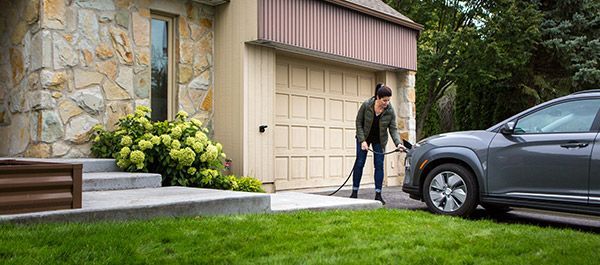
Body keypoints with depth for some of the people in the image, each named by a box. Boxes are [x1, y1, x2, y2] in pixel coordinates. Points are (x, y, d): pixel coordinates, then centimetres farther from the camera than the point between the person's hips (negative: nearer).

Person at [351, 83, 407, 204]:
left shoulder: (390, 111, -19)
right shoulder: (366, 105, -23)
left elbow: (393, 129, -17)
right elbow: (359, 122, -14)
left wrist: (398, 143, -33)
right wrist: (362, 140, -18)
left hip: (379, 140, 1)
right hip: (364, 137, -1)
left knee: (379, 165, -2)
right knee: (359, 163, 0)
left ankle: (378, 195, 3)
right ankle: (354, 192, 8)